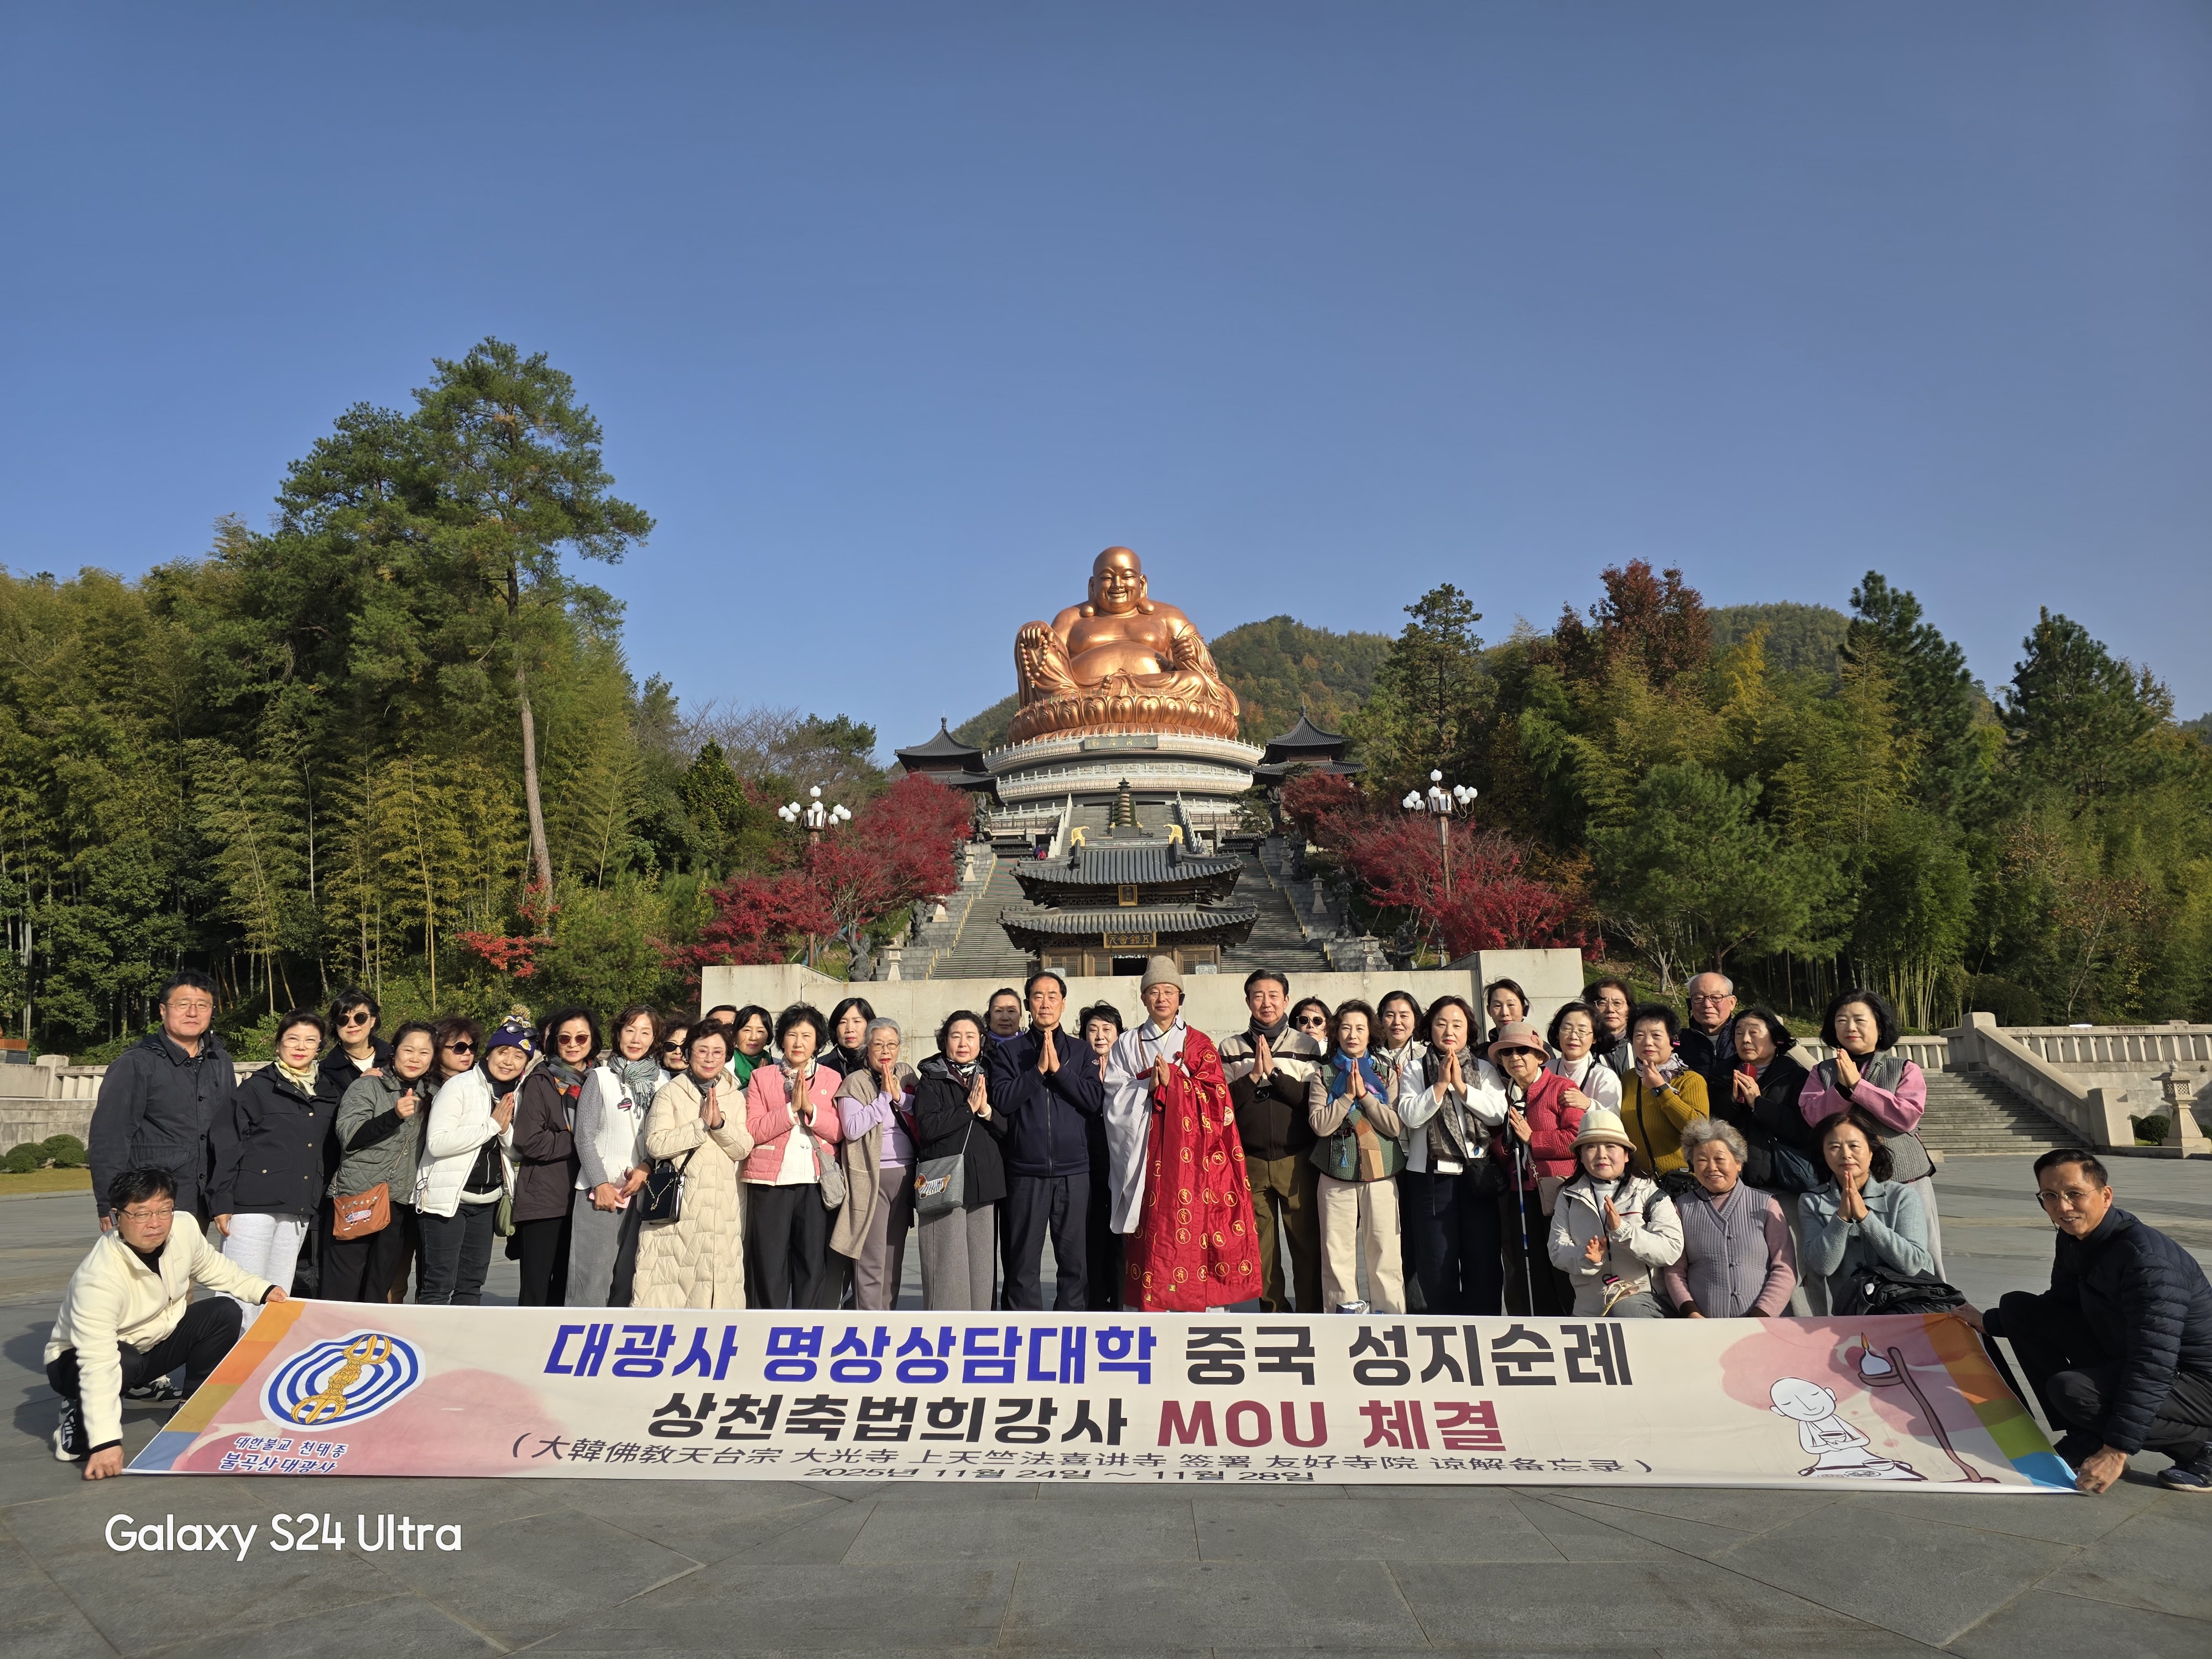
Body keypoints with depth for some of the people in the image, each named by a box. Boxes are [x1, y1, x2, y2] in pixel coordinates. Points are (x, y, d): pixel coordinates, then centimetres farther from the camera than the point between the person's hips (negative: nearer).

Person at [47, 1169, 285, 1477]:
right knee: (125, 1363, -37)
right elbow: (98, 1362, -42)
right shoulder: (97, 1278, -37)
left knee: (225, 1312, -12)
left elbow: (211, 1265, 5)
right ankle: (81, 1414, -5)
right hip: (78, 1360, -6)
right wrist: (106, 1441, -46)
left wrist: (261, 1290, -5)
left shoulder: (184, 1227, -19)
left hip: (154, 1341, 6)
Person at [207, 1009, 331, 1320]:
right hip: (253, 1203, -5)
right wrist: (221, 1201, -11)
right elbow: (225, 1145, -7)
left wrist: (321, 1202, 13)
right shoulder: (257, 1088, -4)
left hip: (299, 1209, 5)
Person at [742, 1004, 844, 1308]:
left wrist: (810, 1108, -13)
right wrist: (791, 1108, -13)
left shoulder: (832, 1079, 11)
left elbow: (838, 1132, 0)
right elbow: (752, 1130, -4)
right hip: (771, 1182, -1)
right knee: (769, 1264, 2)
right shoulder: (761, 1076, 8)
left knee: (813, 1265, 3)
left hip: (815, 1183, 1)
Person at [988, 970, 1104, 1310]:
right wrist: (1038, 1070, -11)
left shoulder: (1080, 1052, 10)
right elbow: (1002, 1100, -6)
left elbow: (1096, 1100, -3)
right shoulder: (1008, 1052, 7)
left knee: (1075, 1261, 3)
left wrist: (1059, 1069, -9)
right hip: (1026, 1172, -1)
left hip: (1074, 1171, 1)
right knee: (1023, 1263, 4)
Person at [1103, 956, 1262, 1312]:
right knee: (1153, 1228, -3)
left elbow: (1215, 1096, -1)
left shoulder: (1200, 1044, 9)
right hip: (1147, 1152, 1)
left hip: (1192, 1153, 0)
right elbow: (1115, 1098, 3)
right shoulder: (1127, 1045, 12)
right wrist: (1149, 1086, -14)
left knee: (1192, 1225, -4)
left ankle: (1193, 1307, 2)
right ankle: (1152, 1308, 3)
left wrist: (1172, 1080, -12)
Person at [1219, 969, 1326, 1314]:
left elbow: (1316, 1101, -5)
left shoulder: (1306, 1046, 5)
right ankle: (1274, 1312, 20)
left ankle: (1312, 1314, 14)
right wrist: (1254, 1074, -12)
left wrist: (1274, 1071, -14)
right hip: (1250, 1162, 1)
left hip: (1297, 1160, -1)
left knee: (1307, 1240, 0)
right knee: (1262, 1246, 7)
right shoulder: (1230, 1049, 6)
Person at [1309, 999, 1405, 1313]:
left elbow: (1396, 1126, -3)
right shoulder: (1325, 1073, 8)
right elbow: (1320, 1125, -4)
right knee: (1337, 1254, 0)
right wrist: (1348, 1095, -10)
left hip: (1381, 1174, 0)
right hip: (1335, 1174, 0)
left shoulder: (1385, 1074, 9)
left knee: (1385, 1253, -1)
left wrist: (1364, 1095, -9)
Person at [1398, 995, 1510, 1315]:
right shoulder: (1417, 1071, 7)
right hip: (1431, 1177, -1)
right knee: (1437, 1264, 3)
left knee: (1484, 1260, 2)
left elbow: (1499, 1114, -5)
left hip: (1478, 1177, 1)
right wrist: (1441, 1084, -11)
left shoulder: (1484, 1070, 11)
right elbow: (1410, 1116, -8)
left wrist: (1461, 1086, -9)